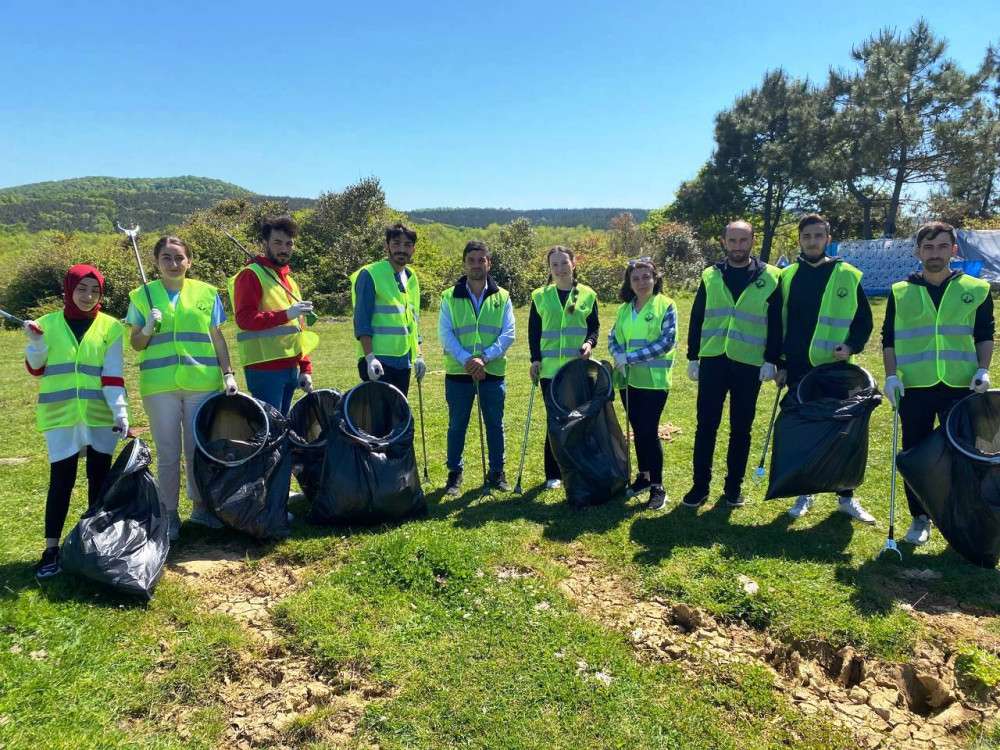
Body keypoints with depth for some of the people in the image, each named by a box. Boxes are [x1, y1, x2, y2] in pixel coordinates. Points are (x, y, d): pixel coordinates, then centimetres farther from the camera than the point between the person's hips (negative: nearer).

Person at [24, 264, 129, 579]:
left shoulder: (111, 327, 3)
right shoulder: (49, 323, 6)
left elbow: (113, 375, -2)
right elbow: (36, 369, 6)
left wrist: (120, 412, -13)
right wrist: (35, 342, -12)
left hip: (100, 415, 0)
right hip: (61, 415, 0)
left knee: (100, 479, 6)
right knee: (61, 481, 0)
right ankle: (51, 549, 10)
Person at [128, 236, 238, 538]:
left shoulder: (206, 293, 7)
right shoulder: (142, 295, 6)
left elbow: (217, 338, 9)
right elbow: (135, 343, 6)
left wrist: (228, 373, 1)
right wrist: (148, 330, -14)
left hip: (202, 382, 1)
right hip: (160, 385, -1)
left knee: (199, 450, 8)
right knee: (168, 453, 5)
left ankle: (200, 506, 25)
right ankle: (169, 514, 18)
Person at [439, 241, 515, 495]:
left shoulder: (502, 297, 5)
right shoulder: (450, 297, 3)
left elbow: (508, 333, -3)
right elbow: (445, 334, -4)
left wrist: (484, 358, -16)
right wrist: (467, 360, -18)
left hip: (493, 372, 1)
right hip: (458, 372, -1)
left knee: (495, 424, 9)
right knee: (457, 425, 7)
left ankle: (497, 472, 23)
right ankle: (455, 473, 20)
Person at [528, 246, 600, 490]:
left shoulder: (588, 294, 6)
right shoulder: (540, 296, 6)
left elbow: (595, 326, 9)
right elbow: (533, 331, 7)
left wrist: (589, 343, -11)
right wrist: (535, 359, -3)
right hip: (550, 368, 0)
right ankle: (553, 474, 12)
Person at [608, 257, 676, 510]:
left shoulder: (666, 306, -5)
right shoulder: (624, 309, 11)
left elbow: (667, 341, -14)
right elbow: (613, 337, 12)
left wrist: (632, 357, -18)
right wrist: (619, 356, -11)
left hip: (654, 380, -5)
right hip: (628, 379, 5)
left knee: (649, 431, -6)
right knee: (637, 430, 13)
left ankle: (657, 487, 4)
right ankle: (643, 476, 28)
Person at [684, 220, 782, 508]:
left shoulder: (770, 277, 2)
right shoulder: (710, 276, 6)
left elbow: (776, 323, 1)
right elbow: (697, 319, 8)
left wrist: (771, 360, -6)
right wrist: (693, 358, 4)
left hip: (749, 364, -1)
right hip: (713, 361, 1)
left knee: (741, 429, 8)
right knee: (706, 426, 4)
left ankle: (734, 486, 21)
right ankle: (700, 485, 15)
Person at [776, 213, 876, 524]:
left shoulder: (848, 276, 1)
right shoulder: (787, 277, 5)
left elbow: (864, 321, 6)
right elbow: (778, 324, 9)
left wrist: (851, 346, -12)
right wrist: (780, 364, 5)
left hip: (836, 369, -1)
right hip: (798, 369, 1)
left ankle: (847, 497, 18)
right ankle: (805, 493, 20)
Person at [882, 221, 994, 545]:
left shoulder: (976, 289, 7)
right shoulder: (900, 293, 6)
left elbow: (985, 334, 11)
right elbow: (888, 339, 7)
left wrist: (983, 370, -3)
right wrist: (891, 375, -4)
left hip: (961, 386, 0)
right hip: (914, 387, 0)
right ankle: (920, 518, 19)